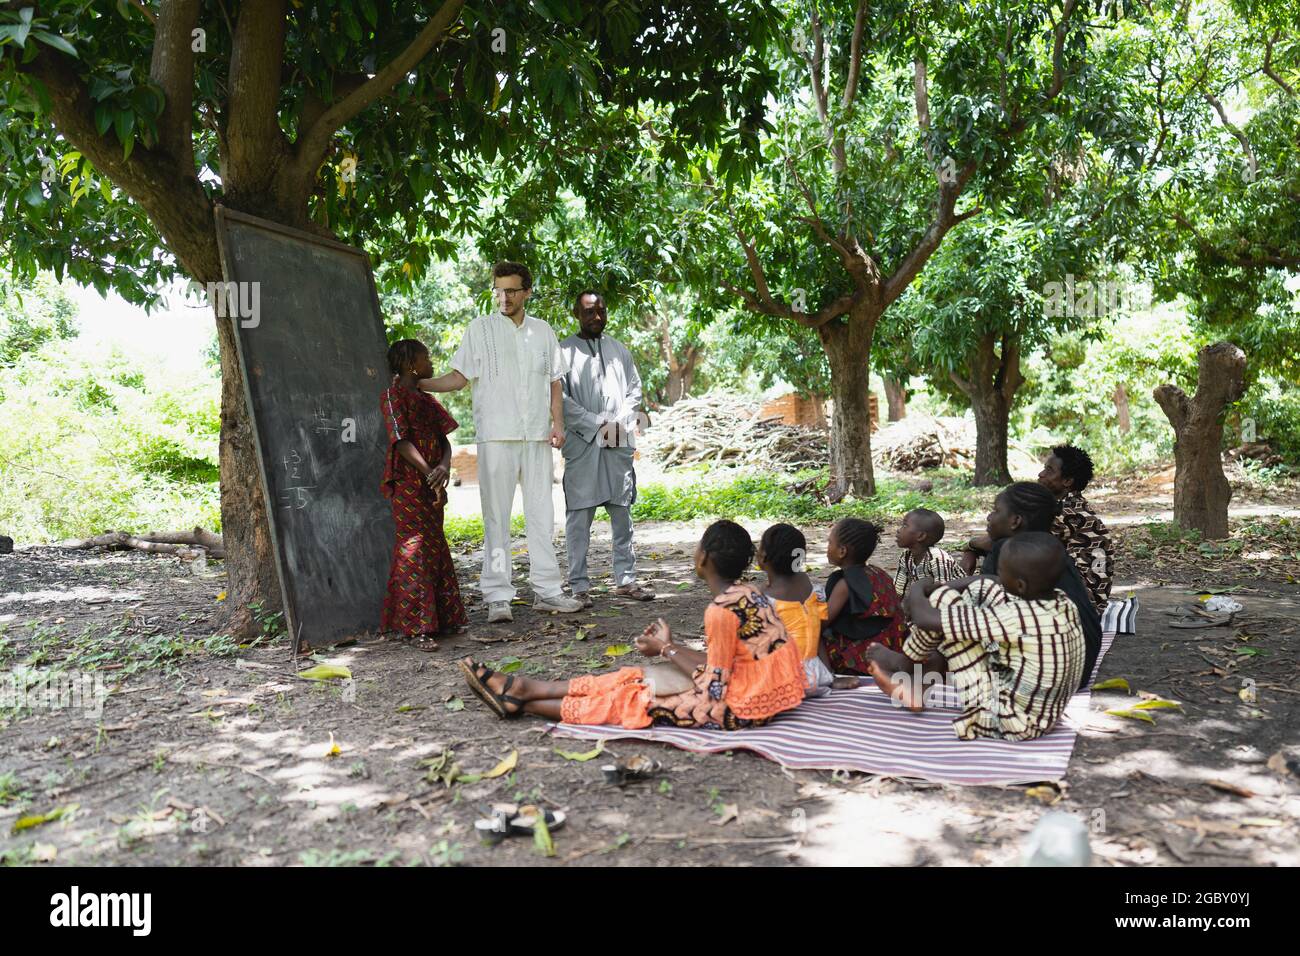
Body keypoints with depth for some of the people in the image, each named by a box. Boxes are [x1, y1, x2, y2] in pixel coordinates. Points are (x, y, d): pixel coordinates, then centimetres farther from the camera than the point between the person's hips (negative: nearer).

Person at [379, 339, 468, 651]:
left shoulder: (427, 399, 18)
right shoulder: (393, 396, -5)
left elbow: (444, 440, 9)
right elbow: (402, 440, -16)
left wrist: (444, 467, -12)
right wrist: (431, 474, -24)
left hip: (431, 485, 8)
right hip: (408, 483, -8)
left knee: (435, 548, 12)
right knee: (414, 549, -9)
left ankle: (441, 618, 21)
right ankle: (418, 627, -7)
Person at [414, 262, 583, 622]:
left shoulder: (543, 331, 13)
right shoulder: (480, 329, 5)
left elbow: (554, 382, 16)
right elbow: (459, 377, 5)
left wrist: (557, 422, 3)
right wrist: (418, 384, -10)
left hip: (537, 435, 3)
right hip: (496, 435, -3)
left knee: (541, 513, 7)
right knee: (497, 516, -4)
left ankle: (547, 590, 15)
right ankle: (497, 597, 1)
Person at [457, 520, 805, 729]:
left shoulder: (721, 611, -24)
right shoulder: (746, 592, 5)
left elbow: (713, 689, -20)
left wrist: (667, 649, -8)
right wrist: (670, 647, 7)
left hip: (741, 707, -8)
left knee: (629, 699, 0)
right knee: (634, 676, 10)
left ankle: (523, 701, 13)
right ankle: (524, 688, 18)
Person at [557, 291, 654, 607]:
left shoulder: (619, 349, 17)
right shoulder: (564, 351, 2)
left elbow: (635, 388, 15)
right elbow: (561, 398, -6)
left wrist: (620, 422, -2)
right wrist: (597, 424, -11)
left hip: (619, 443, 4)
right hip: (581, 443, -4)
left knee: (622, 511, 6)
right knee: (579, 514, -3)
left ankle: (625, 579, 14)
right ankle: (579, 586, 2)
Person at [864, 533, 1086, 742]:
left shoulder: (1019, 619, -29)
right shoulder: (1063, 602, -7)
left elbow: (926, 618, -23)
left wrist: (916, 592, -2)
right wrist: (943, 586, 8)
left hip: (1003, 722, -8)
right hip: (1039, 715, 8)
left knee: (944, 599, -12)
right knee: (982, 590, 7)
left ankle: (904, 666, 16)